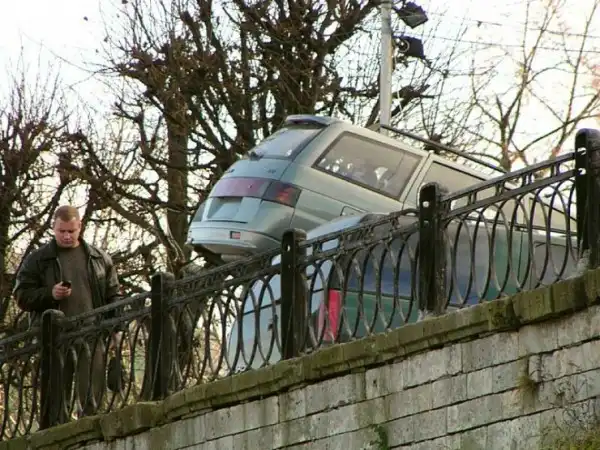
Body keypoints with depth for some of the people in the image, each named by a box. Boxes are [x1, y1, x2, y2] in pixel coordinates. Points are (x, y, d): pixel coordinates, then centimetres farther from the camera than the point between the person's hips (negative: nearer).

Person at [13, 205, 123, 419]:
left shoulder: (99, 258, 13)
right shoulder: (37, 260, 7)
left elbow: (113, 295, 15)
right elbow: (22, 296, 5)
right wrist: (50, 294, -12)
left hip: (92, 335, 1)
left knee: (92, 394, -2)